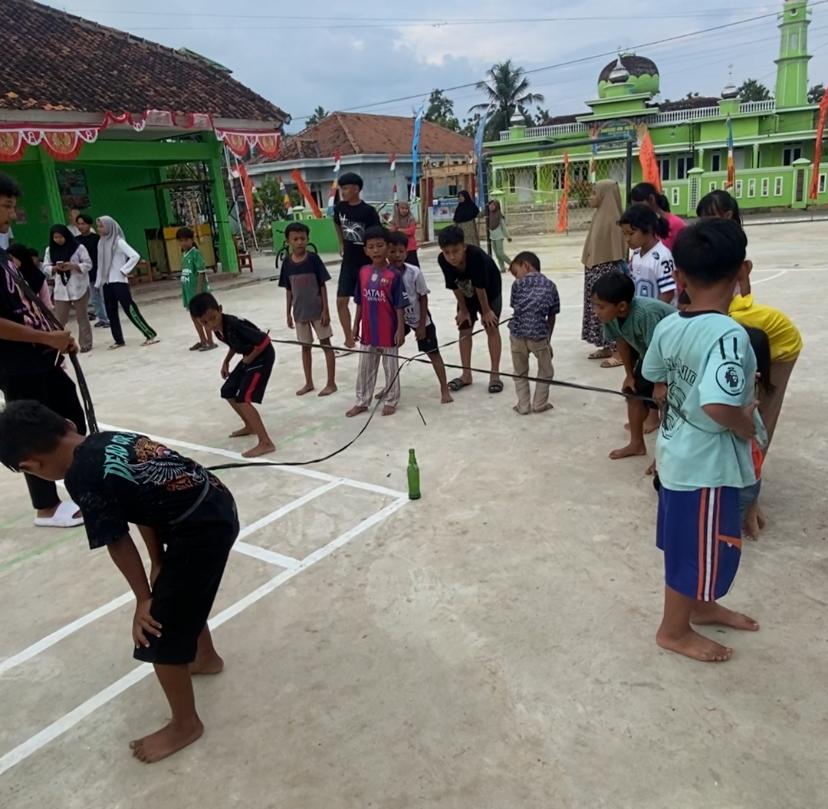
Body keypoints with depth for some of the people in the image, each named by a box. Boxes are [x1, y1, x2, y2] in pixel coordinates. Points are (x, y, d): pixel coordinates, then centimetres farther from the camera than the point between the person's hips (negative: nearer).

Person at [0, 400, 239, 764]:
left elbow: (119, 543, -8)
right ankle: (206, 656, 59)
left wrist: (144, 599, 6)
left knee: (160, 635, 6)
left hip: (200, 532, -9)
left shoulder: (83, 477, -17)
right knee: (183, 595, 33)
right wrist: (159, 564, 15)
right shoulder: (109, 441, 6)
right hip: (217, 507, 9)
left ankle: (185, 724, 27)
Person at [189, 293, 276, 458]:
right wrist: (226, 362, 9)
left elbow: (265, 341, -30)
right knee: (227, 392, 16)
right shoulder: (217, 329, -4)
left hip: (263, 356, -9)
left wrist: (249, 359, -16)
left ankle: (266, 443, -16)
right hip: (250, 357, 9)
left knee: (243, 399, -16)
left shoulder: (234, 325, -30)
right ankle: (250, 426, 34)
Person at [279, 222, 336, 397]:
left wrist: (326, 310, -11)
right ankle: (309, 383, 27)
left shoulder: (314, 259, -10)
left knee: (326, 344, 4)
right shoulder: (287, 263, -1)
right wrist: (289, 313, 7)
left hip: (317, 310, -4)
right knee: (305, 346, 14)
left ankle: (331, 383, 13)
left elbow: (323, 286, -8)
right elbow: (289, 290, 6)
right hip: (300, 312, 4)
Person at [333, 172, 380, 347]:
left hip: (367, 262, -5)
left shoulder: (368, 211, -16)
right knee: (341, 301, 1)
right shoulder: (339, 207, 1)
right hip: (348, 263, 5)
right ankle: (349, 339, 10)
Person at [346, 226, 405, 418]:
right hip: (368, 331, 5)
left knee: (391, 367, 10)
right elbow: (360, 303, 9)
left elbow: (399, 306, -10)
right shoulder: (363, 272, 1)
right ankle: (362, 401, 27)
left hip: (388, 331, -5)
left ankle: (391, 401, 24)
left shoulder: (394, 275, -12)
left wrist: (400, 329, -12)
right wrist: (356, 325, 10)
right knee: (365, 368, 14)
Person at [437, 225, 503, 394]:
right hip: (466, 293, 4)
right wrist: (463, 309, -7)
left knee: (492, 328, -3)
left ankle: (495, 374, 2)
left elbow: (480, 287, -30)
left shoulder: (476, 255, -41)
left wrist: (486, 311, -20)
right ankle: (466, 374, 14)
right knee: (464, 330, 5)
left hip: (489, 290, -4)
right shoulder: (442, 260, -30)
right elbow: (454, 287, -17)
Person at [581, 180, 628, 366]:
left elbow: (617, 250, -18)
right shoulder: (600, 215, 11)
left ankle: (618, 352, 1)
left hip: (607, 271, -9)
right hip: (595, 270, 9)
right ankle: (607, 347, 21)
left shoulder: (612, 218, -16)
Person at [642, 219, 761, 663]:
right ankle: (674, 630, 30)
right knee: (698, 549, 11)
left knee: (689, 541, 25)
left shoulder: (667, 327, -3)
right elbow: (718, 405, -37)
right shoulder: (729, 334, -27)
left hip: (677, 452, 8)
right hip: (707, 463, -8)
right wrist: (745, 426, -19)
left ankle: (703, 606, 47)